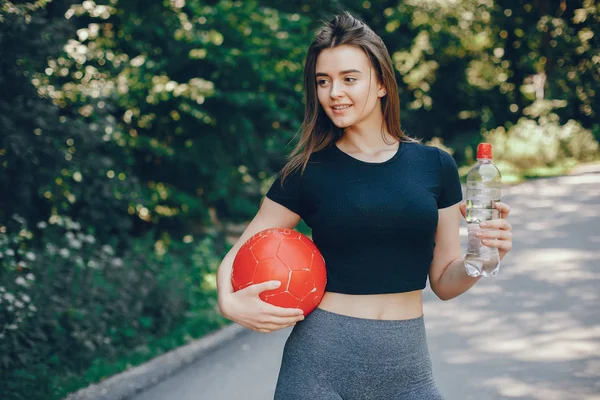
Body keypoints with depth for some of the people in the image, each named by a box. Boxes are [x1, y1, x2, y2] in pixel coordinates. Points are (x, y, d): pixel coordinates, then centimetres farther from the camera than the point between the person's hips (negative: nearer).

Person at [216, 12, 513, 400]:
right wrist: (230, 302, -17)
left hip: (406, 365, 2)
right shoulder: (308, 172, -4)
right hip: (322, 360, -1)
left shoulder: (435, 165, 1)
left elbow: (444, 281, 5)